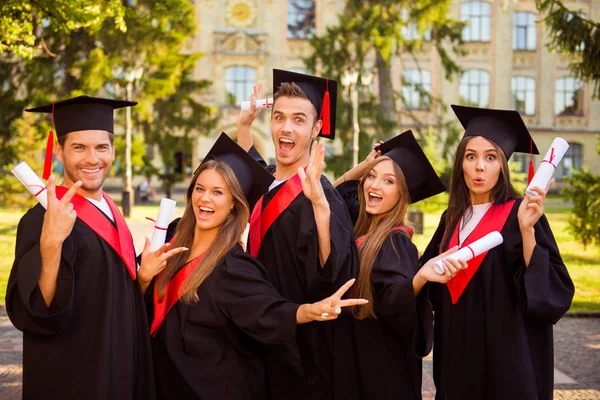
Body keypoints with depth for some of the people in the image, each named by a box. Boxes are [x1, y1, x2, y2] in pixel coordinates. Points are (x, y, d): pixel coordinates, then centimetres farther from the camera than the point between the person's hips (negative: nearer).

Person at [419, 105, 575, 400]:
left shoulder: (519, 215, -9)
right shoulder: (452, 219, 9)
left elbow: (552, 289, -19)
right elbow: (434, 288, 18)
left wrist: (526, 230, -28)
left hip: (506, 357, -5)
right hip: (457, 355, 6)